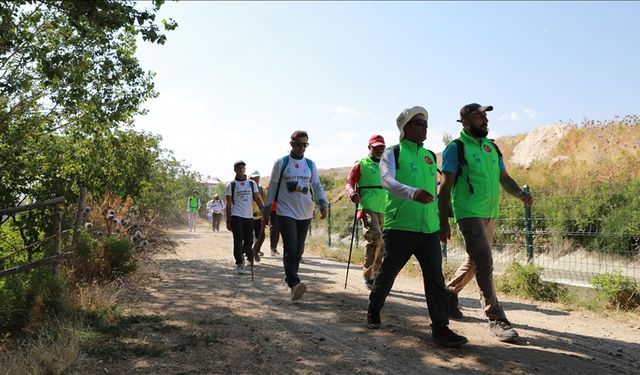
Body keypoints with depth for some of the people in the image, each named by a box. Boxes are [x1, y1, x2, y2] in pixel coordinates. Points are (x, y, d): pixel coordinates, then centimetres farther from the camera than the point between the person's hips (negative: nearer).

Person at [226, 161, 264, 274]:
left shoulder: (252, 183, 11)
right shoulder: (231, 185, 4)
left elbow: (258, 199, 8)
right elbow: (229, 204, 4)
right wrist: (228, 221, 1)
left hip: (249, 216, 3)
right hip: (236, 216, -3)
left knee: (249, 241, 5)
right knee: (238, 241, -6)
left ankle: (240, 254, 34)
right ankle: (239, 263, 3)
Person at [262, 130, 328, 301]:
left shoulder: (310, 164, 10)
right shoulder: (281, 163, 0)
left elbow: (317, 186, 10)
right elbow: (272, 187, 4)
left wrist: (323, 203, -7)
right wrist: (266, 210, 4)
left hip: (305, 214, 4)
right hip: (286, 213, -4)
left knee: (299, 249, 9)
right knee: (290, 248, -16)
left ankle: (290, 278, 23)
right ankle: (294, 284, -22)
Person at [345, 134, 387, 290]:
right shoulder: (361, 164, 3)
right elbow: (349, 183, -1)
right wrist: (352, 193, -22)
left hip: (384, 210, 6)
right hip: (368, 208, -6)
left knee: (383, 243, 8)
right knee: (375, 238, -20)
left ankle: (377, 275, 23)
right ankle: (368, 276, -8)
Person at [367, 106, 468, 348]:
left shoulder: (430, 157, 16)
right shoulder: (393, 153, -2)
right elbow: (387, 180, -21)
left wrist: (437, 217, 23)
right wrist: (413, 193, -39)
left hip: (429, 228, 5)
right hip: (399, 227, -4)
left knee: (435, 276, -1)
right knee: (387, 273, 8)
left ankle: (440, 328, 4)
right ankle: (373, 311, 32)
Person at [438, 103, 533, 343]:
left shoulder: (492, 148, 14)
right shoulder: (456, 148, -6)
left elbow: (504, 178, 12)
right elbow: (445, 187, -8)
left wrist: (520, 194, -9)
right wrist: (443, 221, -12)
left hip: (490, 214, 7)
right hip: (469, 213, -7)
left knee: (475, 261, 15)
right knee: (485, 263, -12)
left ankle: (449, 294, 35)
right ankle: (496, 318, -6)